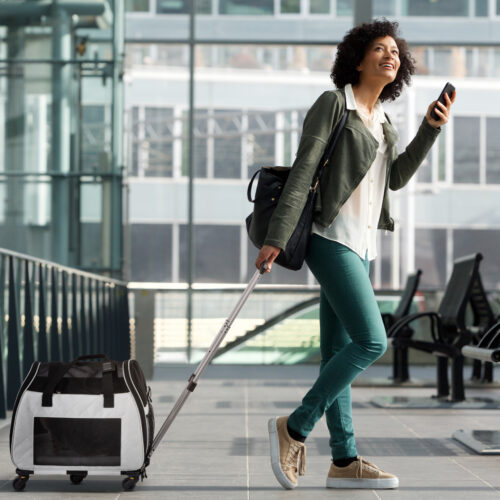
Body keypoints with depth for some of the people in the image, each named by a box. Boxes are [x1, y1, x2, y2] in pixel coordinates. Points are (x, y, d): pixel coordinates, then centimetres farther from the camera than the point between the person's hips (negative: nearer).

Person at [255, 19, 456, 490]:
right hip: (332, 238, -8)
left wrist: (431, 128, -2)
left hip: (361, 244, 8)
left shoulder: (382, 120, 19)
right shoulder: (333, 103, -5)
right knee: (371, 340, -16)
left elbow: (397, 178, 8)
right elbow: (302, 171, -12)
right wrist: (276, 236, -17)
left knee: (337, 353, 7)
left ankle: (344, 462, 7)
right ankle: (294, 428, -7)